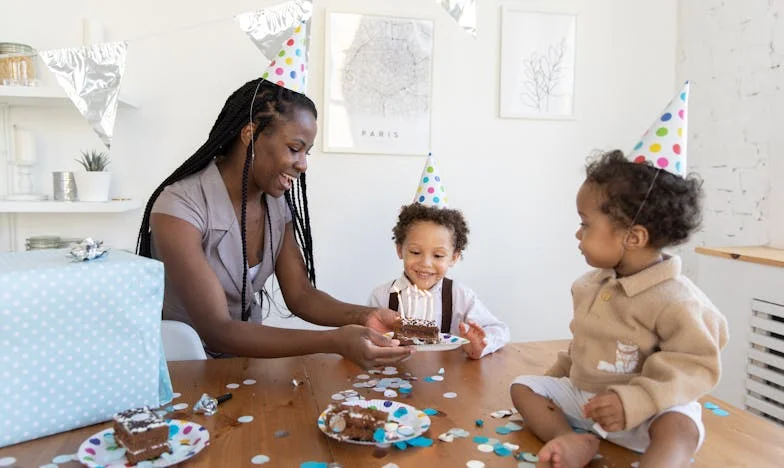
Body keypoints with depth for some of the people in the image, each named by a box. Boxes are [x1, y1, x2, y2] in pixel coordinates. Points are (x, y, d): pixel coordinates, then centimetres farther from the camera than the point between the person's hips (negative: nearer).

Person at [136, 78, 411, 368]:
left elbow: (300, 295, -2)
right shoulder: (178, 207, -21)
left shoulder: (278, 204, -1)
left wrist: (363, 317, -21)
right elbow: (216, 332, -26)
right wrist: (334, 341, -34)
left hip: (247, 357, 5)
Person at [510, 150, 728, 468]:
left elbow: (698, 365, -23)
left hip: (642, 411, -7)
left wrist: (632, 402, -33)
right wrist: (561, 371, 14)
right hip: (580, 395, 8)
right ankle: (574, 440, -24)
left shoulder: (674, 299, -20)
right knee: (524, 386, -2)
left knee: (679, 425, -36)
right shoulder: (594, 282, 4)